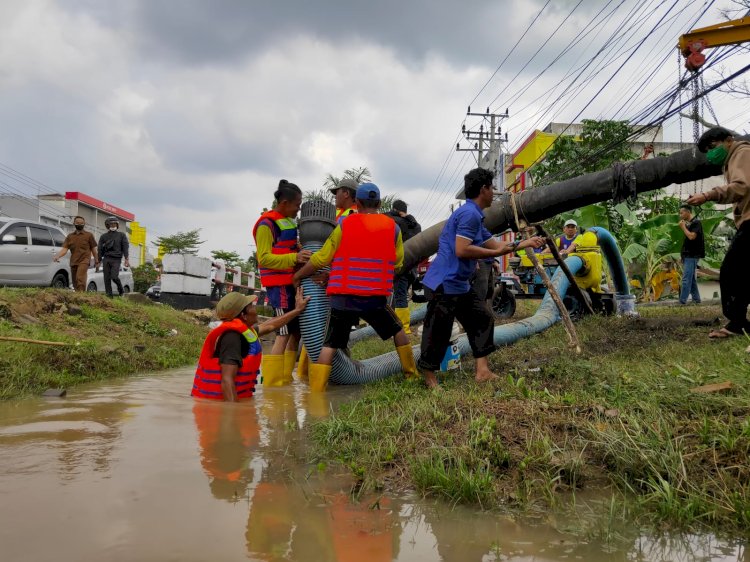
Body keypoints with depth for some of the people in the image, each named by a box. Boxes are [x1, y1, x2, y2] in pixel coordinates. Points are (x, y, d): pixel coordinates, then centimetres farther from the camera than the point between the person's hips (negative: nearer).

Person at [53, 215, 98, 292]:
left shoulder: (89, 235, 5)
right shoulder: (70, 236, 13)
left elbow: (93, 248, 9)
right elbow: (64, 249, 5)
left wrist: (96, 260, 10)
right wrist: (57, 256, -12)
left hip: (84, 260, -5)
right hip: (73, 262, 5)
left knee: (80, 278, -24)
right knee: (75, 282, 9)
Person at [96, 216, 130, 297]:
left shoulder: (122, 235, 11)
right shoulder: (103, 236, 15)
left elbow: (125, 247, 3)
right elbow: (100, 249, 15)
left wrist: (126, 259, -8)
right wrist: (99, 261, 10)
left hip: (116, 259, -3)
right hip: (106, 259, 3)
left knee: (114, 277, -17)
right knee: (107, 278, -2)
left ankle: (120, 289, 10)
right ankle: (109, 295, 3)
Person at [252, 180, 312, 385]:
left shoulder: (288, 221, 15)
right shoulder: (267, 224, -12)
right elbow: (264, 258, -18)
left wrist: (303, 253, 8)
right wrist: (295, 258, -29)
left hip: (291, 283, 9)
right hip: (278, 285, -9)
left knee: (296, 331, 12)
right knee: (284, 334, -11)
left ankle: (285, 378, 20)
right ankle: (271, 383, -5)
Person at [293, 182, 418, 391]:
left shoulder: (344, 226, 2)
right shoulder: (393, 228, 6)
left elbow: (321, 259, 4)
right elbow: (396, 265, 11)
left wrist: (297, 276, 17)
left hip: (343, 298, -1)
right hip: (375, 297, 1)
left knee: (329, 346, 2)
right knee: (397, 330, 24)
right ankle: (412, 374, 33)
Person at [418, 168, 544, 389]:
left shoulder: (474, 215, 17)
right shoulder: (469, 214, -17)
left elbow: (494, 244, 20)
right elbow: (461, 250, -26)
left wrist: (526, 243, 22)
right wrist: (497, 252, -17)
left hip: (459, 285, 11)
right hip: (444, 285, -11)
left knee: (482, 318, 14)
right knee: (438, 333, -2)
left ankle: (482, 371, 17)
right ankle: (429, 379, 12)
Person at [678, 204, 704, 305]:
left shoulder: (696, 223, -8)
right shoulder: (688, 224, 16)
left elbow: (691, 236, -22)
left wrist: (683, 227, -10)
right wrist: (682, 255, 16)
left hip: (692, 256, -9)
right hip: (687, 256, 9)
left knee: (686, 279, -12)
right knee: (692, 279, 11)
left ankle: (682, 301, -14)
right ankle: (696, 300, 16)